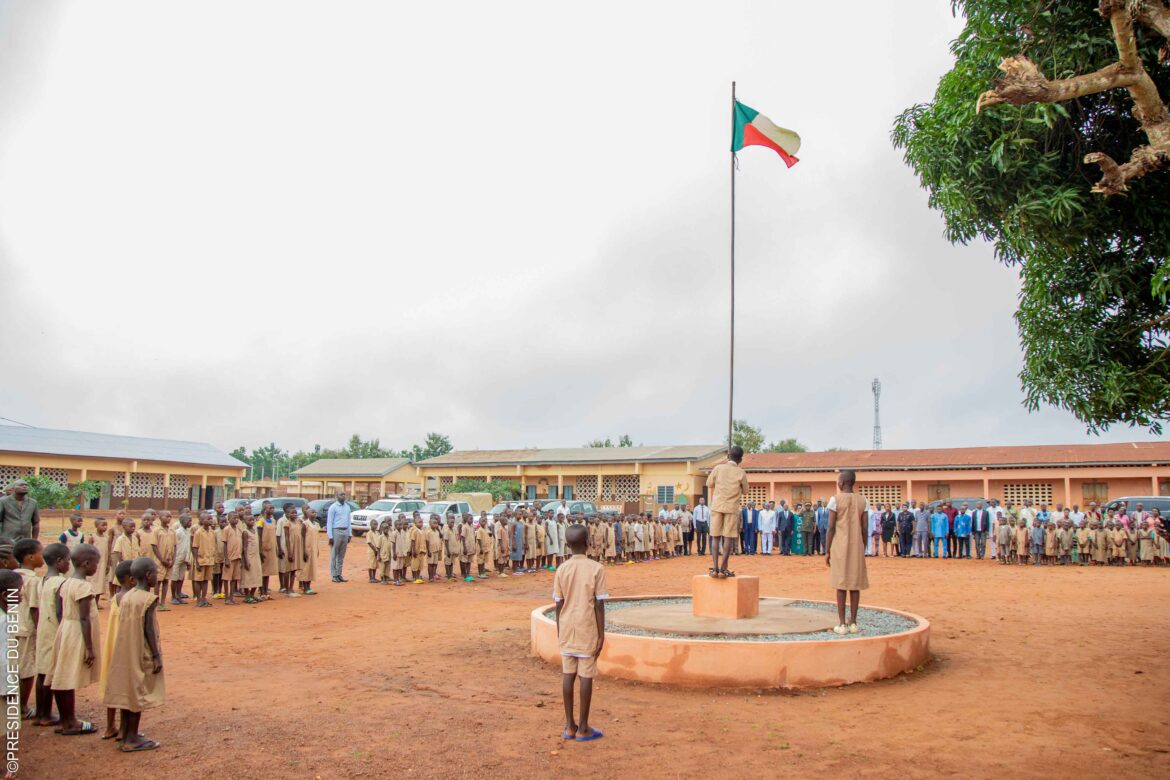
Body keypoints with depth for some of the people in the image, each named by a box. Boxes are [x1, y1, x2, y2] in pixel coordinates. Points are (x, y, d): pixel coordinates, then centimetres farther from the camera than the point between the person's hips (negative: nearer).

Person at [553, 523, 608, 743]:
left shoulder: (561, 570, 0)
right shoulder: (596, 568, -9)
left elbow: (559, 604, 3)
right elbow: (599, 604, -10)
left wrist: (559, 631, 13)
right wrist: (601, 634, -5)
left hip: (567, 630, 4)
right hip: (587, 630, -3)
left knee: (568, 675, 9)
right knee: (586, 676, 2)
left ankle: (569, 726, 15)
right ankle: (583, 728, 7)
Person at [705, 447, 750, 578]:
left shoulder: (718, 468, -1)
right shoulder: (741, 473, -5)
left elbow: (709, 485, 10)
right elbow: (745, 491, 8)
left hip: (716, 506, 2)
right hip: (732, 508, -2)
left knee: (715, 537, 6)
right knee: (728, 538, 1)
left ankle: (715, 568, 0)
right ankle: (723, 568, -2)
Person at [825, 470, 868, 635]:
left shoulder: (835, 500, -7)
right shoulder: (863, 501, 4)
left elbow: (831, 527, -9)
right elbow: (865, 528, 3)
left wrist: (827, 551, -3)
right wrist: (863, 551, 12)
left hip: (840, 547, -3)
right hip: (857, 547, 3)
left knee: (841, 584, -1)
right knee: (855, 584, 7)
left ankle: (841, 624, 0)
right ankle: (853, 622, 9)